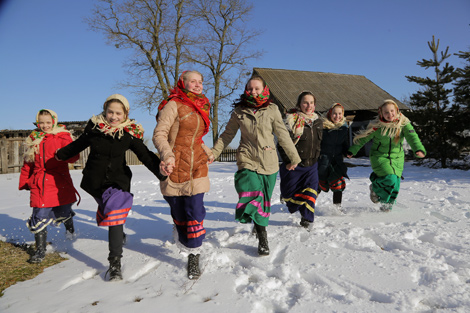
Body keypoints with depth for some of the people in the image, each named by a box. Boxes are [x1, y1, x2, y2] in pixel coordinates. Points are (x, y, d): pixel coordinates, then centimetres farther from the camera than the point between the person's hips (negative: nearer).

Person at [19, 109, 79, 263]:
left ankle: (70, 228, 44)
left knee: (63, 212, 9)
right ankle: (40, 250, 9)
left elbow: (74, 155, -12)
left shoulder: (62, 137, -1)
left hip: (60, 183, -3)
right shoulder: (33, 140, 13)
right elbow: (27, 164, 21)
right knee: (39, 217, -2)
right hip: (39, 184, 3)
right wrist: (24, 182, 21)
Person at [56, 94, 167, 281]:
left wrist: (160, 171, -26)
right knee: (106, 209, 21)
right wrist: (61, 154, 29)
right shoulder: (95, 127, -4)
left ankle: (115, 263, -8)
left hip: (117, 181, -3)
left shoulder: (130, 133, -9)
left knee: (115, 218, -13)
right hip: (94, 180, 3)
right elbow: (79, 144, 14)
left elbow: (145, 155, -11)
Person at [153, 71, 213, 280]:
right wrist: (168, 155, -27)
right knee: (178, 211, 6)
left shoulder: (201, 108, 17)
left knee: (195, 212, -3)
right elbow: (159, 135, -12)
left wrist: (208, 153, 23)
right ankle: (183, 240, 31)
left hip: (197, 166, 4)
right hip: (175, 168, -4)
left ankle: (193, 258, 5)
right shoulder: (174, 105, -4)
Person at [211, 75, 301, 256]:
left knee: (264, 199, 9)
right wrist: (213, 153, 11)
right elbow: (227, 135, 13)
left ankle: (259, 225, 35)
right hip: (247, 160, -1)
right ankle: (262, 238, -5)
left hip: (269, 162, 1)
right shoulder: (238, 111, 4)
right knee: (253, 197, -15)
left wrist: (294, 158, 8)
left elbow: (283, 135, 4)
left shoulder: (272, 110, 1)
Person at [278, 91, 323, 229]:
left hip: (311, 165, 4)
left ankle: (306, 218, 11)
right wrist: (289, 161, -14)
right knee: (290, 193, 8)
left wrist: (315, 158, 15)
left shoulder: (318, 121, 7)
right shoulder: (292, 119, -13)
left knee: (310, 191, -4)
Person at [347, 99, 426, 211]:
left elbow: (412, 136, -24)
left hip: (397, 157, 3)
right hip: (379, 156, -3)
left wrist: (419, 149, -43)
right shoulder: (376, 125, -16)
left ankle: (387, 204, 34)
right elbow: (362, 138, -4)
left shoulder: (403, 123, -11)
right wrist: (352, 151, 5)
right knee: (390, 179, -21)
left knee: (395, 184, 6)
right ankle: (375, 188, 13)